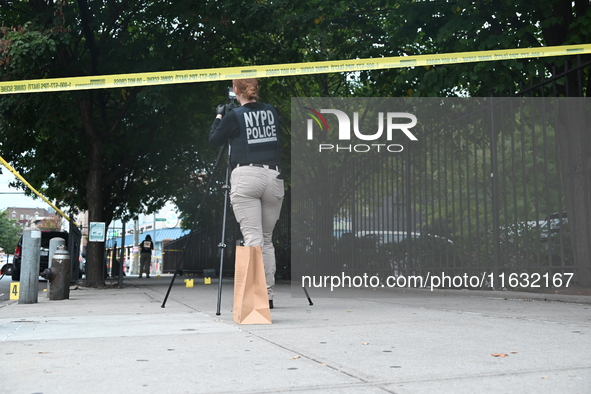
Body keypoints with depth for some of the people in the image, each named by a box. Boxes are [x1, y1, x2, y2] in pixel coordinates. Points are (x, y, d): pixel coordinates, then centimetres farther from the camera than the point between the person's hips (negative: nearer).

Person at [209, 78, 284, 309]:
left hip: (246, 176, -4)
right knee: (267, 239, 10)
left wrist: (219, 116, 26)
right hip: (273, 177, 4)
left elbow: (213, 141, 11)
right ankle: (268, 295, 11)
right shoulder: (271, 111, 13)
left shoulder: (234, 115, 0)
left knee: (253, 239, -7)